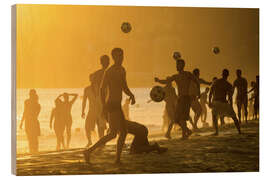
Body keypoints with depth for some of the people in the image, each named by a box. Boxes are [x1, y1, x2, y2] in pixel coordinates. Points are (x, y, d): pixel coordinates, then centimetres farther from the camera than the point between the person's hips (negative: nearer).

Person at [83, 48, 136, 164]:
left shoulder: (122, 70, 17)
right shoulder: (109, 71, -11)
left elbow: (124, 88, 25)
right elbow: (102, 89, -16)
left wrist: (131, 95, 4)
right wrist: (104, 106, -23)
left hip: (117, 106, 10)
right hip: (112, 105, -10)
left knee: (123, 132, 9)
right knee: (113, 134, -15)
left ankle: (117, 160, 11)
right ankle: (88, 151, -12)